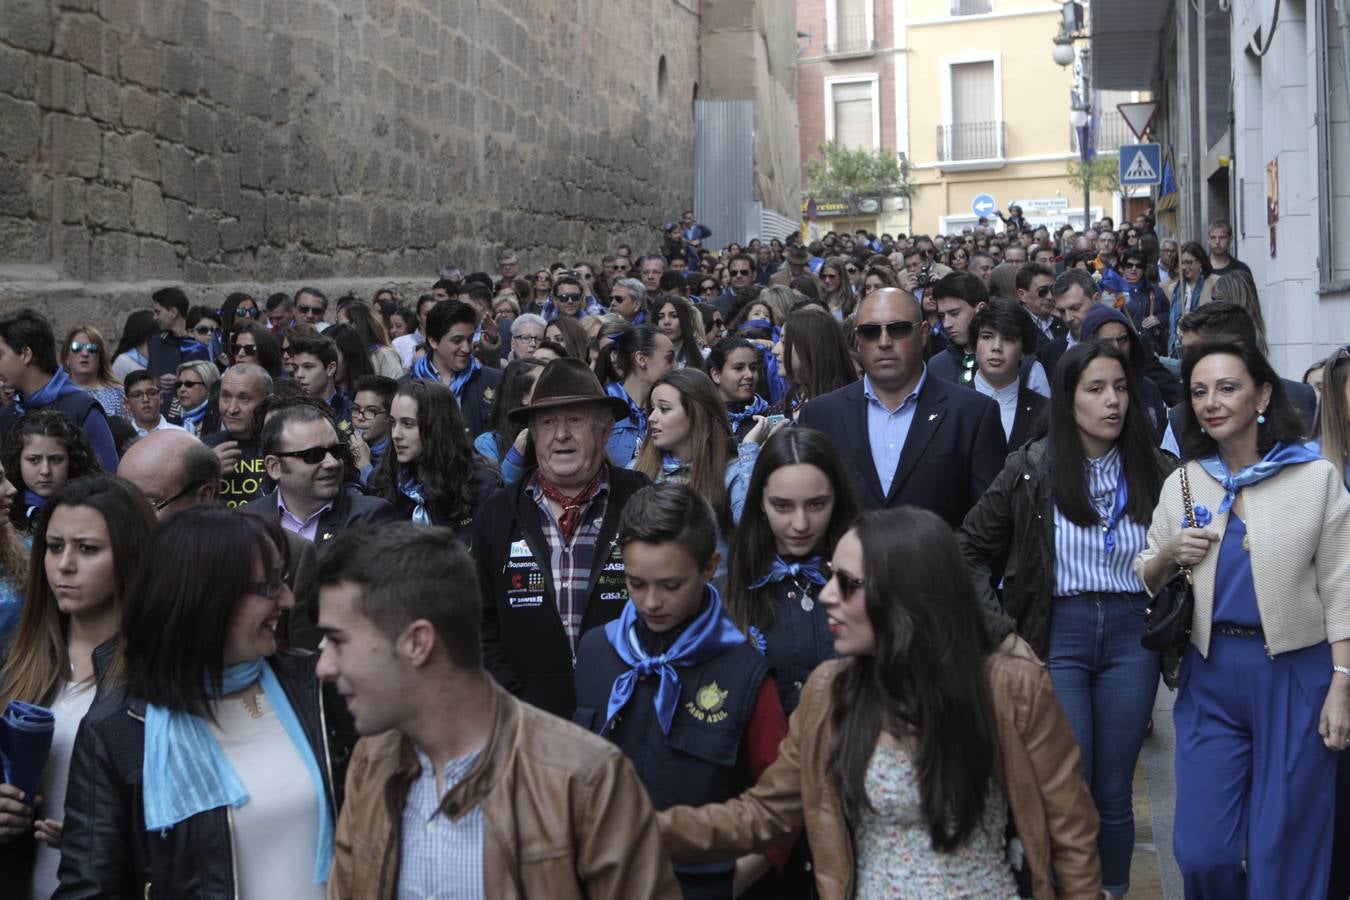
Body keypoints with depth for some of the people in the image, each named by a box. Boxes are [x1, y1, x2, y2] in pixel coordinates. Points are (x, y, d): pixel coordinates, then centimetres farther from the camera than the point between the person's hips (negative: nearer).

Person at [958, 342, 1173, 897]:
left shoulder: (1156, 471, 1)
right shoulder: (1031, 468, -2)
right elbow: (971, 548, 3)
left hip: (1132, 636, 2)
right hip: (1057, 635, -2)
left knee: (1114, 793, 9)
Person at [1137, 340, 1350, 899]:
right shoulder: (1182, 483, 6)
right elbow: (1144, 581, 13)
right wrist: (1168, 555, -8)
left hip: (1298, 671, -3)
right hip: (1211, 672, 3)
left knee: (1285, 850, 6)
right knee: (1202, 850, 4)